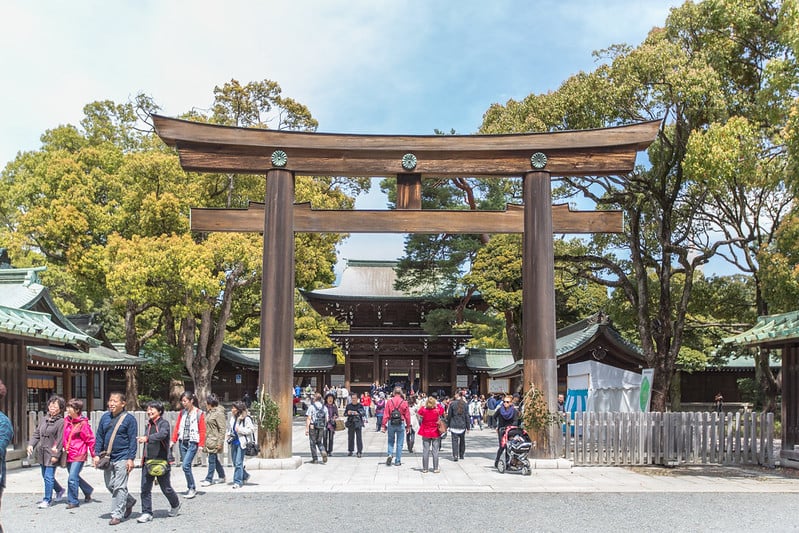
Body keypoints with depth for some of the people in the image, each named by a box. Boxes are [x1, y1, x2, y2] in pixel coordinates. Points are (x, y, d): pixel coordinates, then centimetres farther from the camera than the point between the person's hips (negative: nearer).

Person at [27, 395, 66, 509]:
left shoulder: (61, 422, -10)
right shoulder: (44, 419, 11)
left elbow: (60, 440, -13)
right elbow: (36, 433, 16)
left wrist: (56, 455, -16)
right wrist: (31, 444, 1)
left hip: (52, 453, -7)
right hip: (42, 452, 7)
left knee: (48, 476, -7)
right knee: (45, 476, 16)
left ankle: (47, 500, 3)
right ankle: (60, 490, 37)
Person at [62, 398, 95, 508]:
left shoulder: (83, 423, -13)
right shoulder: (66, 420, 6)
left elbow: (90, 439, -9)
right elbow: (62, 435, 16)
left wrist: (94, 455, -7)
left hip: (79, 455, -7)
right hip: (68, 454, 8)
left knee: (72, 478, -11)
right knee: (75, 477, 18)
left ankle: (72, 501, 3)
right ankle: (88, 491, 40)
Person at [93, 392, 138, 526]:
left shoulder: (129, 419, -7)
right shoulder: (105, 417, 8)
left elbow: (133, 440, -7)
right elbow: (99, 437, 13)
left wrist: (131, 458, -12)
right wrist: (97, 454, 5)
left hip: (122, 458, -6)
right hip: (108, 458, 6)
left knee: (119, 487, -5)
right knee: (110, 486, 14)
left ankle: (117, 515, 2)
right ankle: (129, 501, 34)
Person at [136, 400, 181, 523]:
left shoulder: (164, 423, -9)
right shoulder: (148, 425, 13)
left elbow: (162, 434, -30)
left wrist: (147, 438, -42)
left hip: (161, 461, -6)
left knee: (166, 488, 6)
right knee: (145, 488, -1)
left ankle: (175, 505, 31)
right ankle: (147, 513, 6)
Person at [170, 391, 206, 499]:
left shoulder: (199, 413, -6)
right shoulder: (182, 413, 10)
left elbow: (202, 430, -6)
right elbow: (177, 427, 12)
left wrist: (201, 445, -10)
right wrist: (173, 440, 5)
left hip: (193, 443, -6)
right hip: (182, 442, 6)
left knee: (186, 465, -14)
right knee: (187, 466, 9)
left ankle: (192, 489, -3)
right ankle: (191, 488, 21)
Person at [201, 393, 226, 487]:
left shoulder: (219, 413, -14)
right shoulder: (209, 412, 13)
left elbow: (222, 429, -16)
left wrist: (220, 442, -18)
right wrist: (204, 440, 19)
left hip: (214, 440, -9)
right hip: (208, 440, 9)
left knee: (212, 460, -3)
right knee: (215, 459, 14)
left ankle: (209, 479, 3)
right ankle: (222, 477, 25)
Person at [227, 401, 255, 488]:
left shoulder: (246, 418, -12)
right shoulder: (232, 418, 10)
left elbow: (251, 429, -13)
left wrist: (240, 430, -18)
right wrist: (229, 435, 8)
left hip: (241, 443, -7)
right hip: (234, 442, 7)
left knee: (238, 463, -8)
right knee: (235, 463, 13)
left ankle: (237, 482, 0)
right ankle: (245, 476, 33)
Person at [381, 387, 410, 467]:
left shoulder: (389, 402, -4)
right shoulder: (404, 402, -4)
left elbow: (385, 415, -4)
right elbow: (407, 416, 0)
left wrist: (383, 425, 1)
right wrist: (408, 426, 10)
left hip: (391, 424, 1)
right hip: (401, 424, 0)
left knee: (391, 441, 17)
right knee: (399, 443, 7)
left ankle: (390, 454, -5)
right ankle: (398, 461, 10)